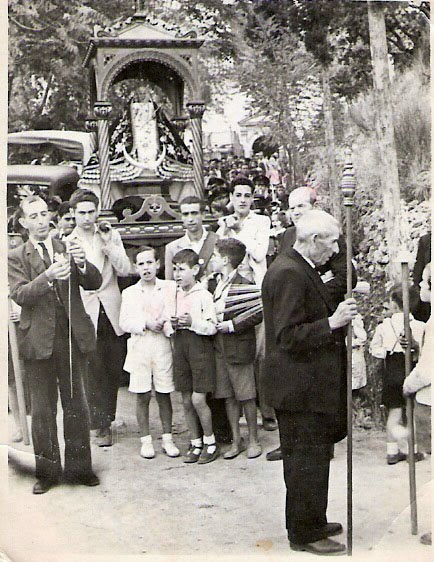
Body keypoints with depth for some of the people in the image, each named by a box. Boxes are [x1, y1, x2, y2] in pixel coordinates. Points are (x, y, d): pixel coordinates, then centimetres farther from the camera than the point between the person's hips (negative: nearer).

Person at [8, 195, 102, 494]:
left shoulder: (67, 248, 9)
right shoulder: (16, 257, 3)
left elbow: (95, 283, 1)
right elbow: (19, 295, -11)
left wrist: (82, 264, -20)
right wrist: (48, 277, -28)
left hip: (73, 335, 2)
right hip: (39, 340, -1)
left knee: (77, 404, 8)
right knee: (42, 408, 6)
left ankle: (80, 467, 19)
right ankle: (47, 471, 18)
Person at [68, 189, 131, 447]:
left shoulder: (111, 235, 7)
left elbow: (125, 270, -4)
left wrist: (107, 243, -11)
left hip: (112, 312, 2)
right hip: (87, 315, -2)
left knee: (114, 370, 8)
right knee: (94, 371, -1)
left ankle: (107, 418, 26)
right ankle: (101, 426, 10)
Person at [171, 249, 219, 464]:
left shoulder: (204, 296, -8)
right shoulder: (175, 295, 10)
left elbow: (212, 326, -11)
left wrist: (193, 323, -24)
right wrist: (173, 324, -1)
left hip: (200, 346, -6)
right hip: (180, 345, 6)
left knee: (198, 399, -8)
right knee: (186, 400, 8)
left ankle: (210, 442, 10)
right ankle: (195, 443, 20)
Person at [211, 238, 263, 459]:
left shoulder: (243, 285, -13)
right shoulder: (216, 285, 11)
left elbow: (257, 315, -16)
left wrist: (231, 325, -17)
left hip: (239, 348, -7)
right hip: (220, 348, 7)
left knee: (246, 397, 2)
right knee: (228, 397, 10)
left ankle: (253, 440, 15)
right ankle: (236, 440, 19)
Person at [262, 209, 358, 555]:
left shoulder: (301, 270, 13)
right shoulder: (288, 274, -20)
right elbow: (288, 336, -24)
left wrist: (337, 313, 9)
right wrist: (332, 323, -24)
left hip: (308, 386, 11)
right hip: (300, 387, -11)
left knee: (306, 459, 20)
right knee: (308, 462, 0)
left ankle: (310, 523, 33)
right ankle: (306, 534, 13)